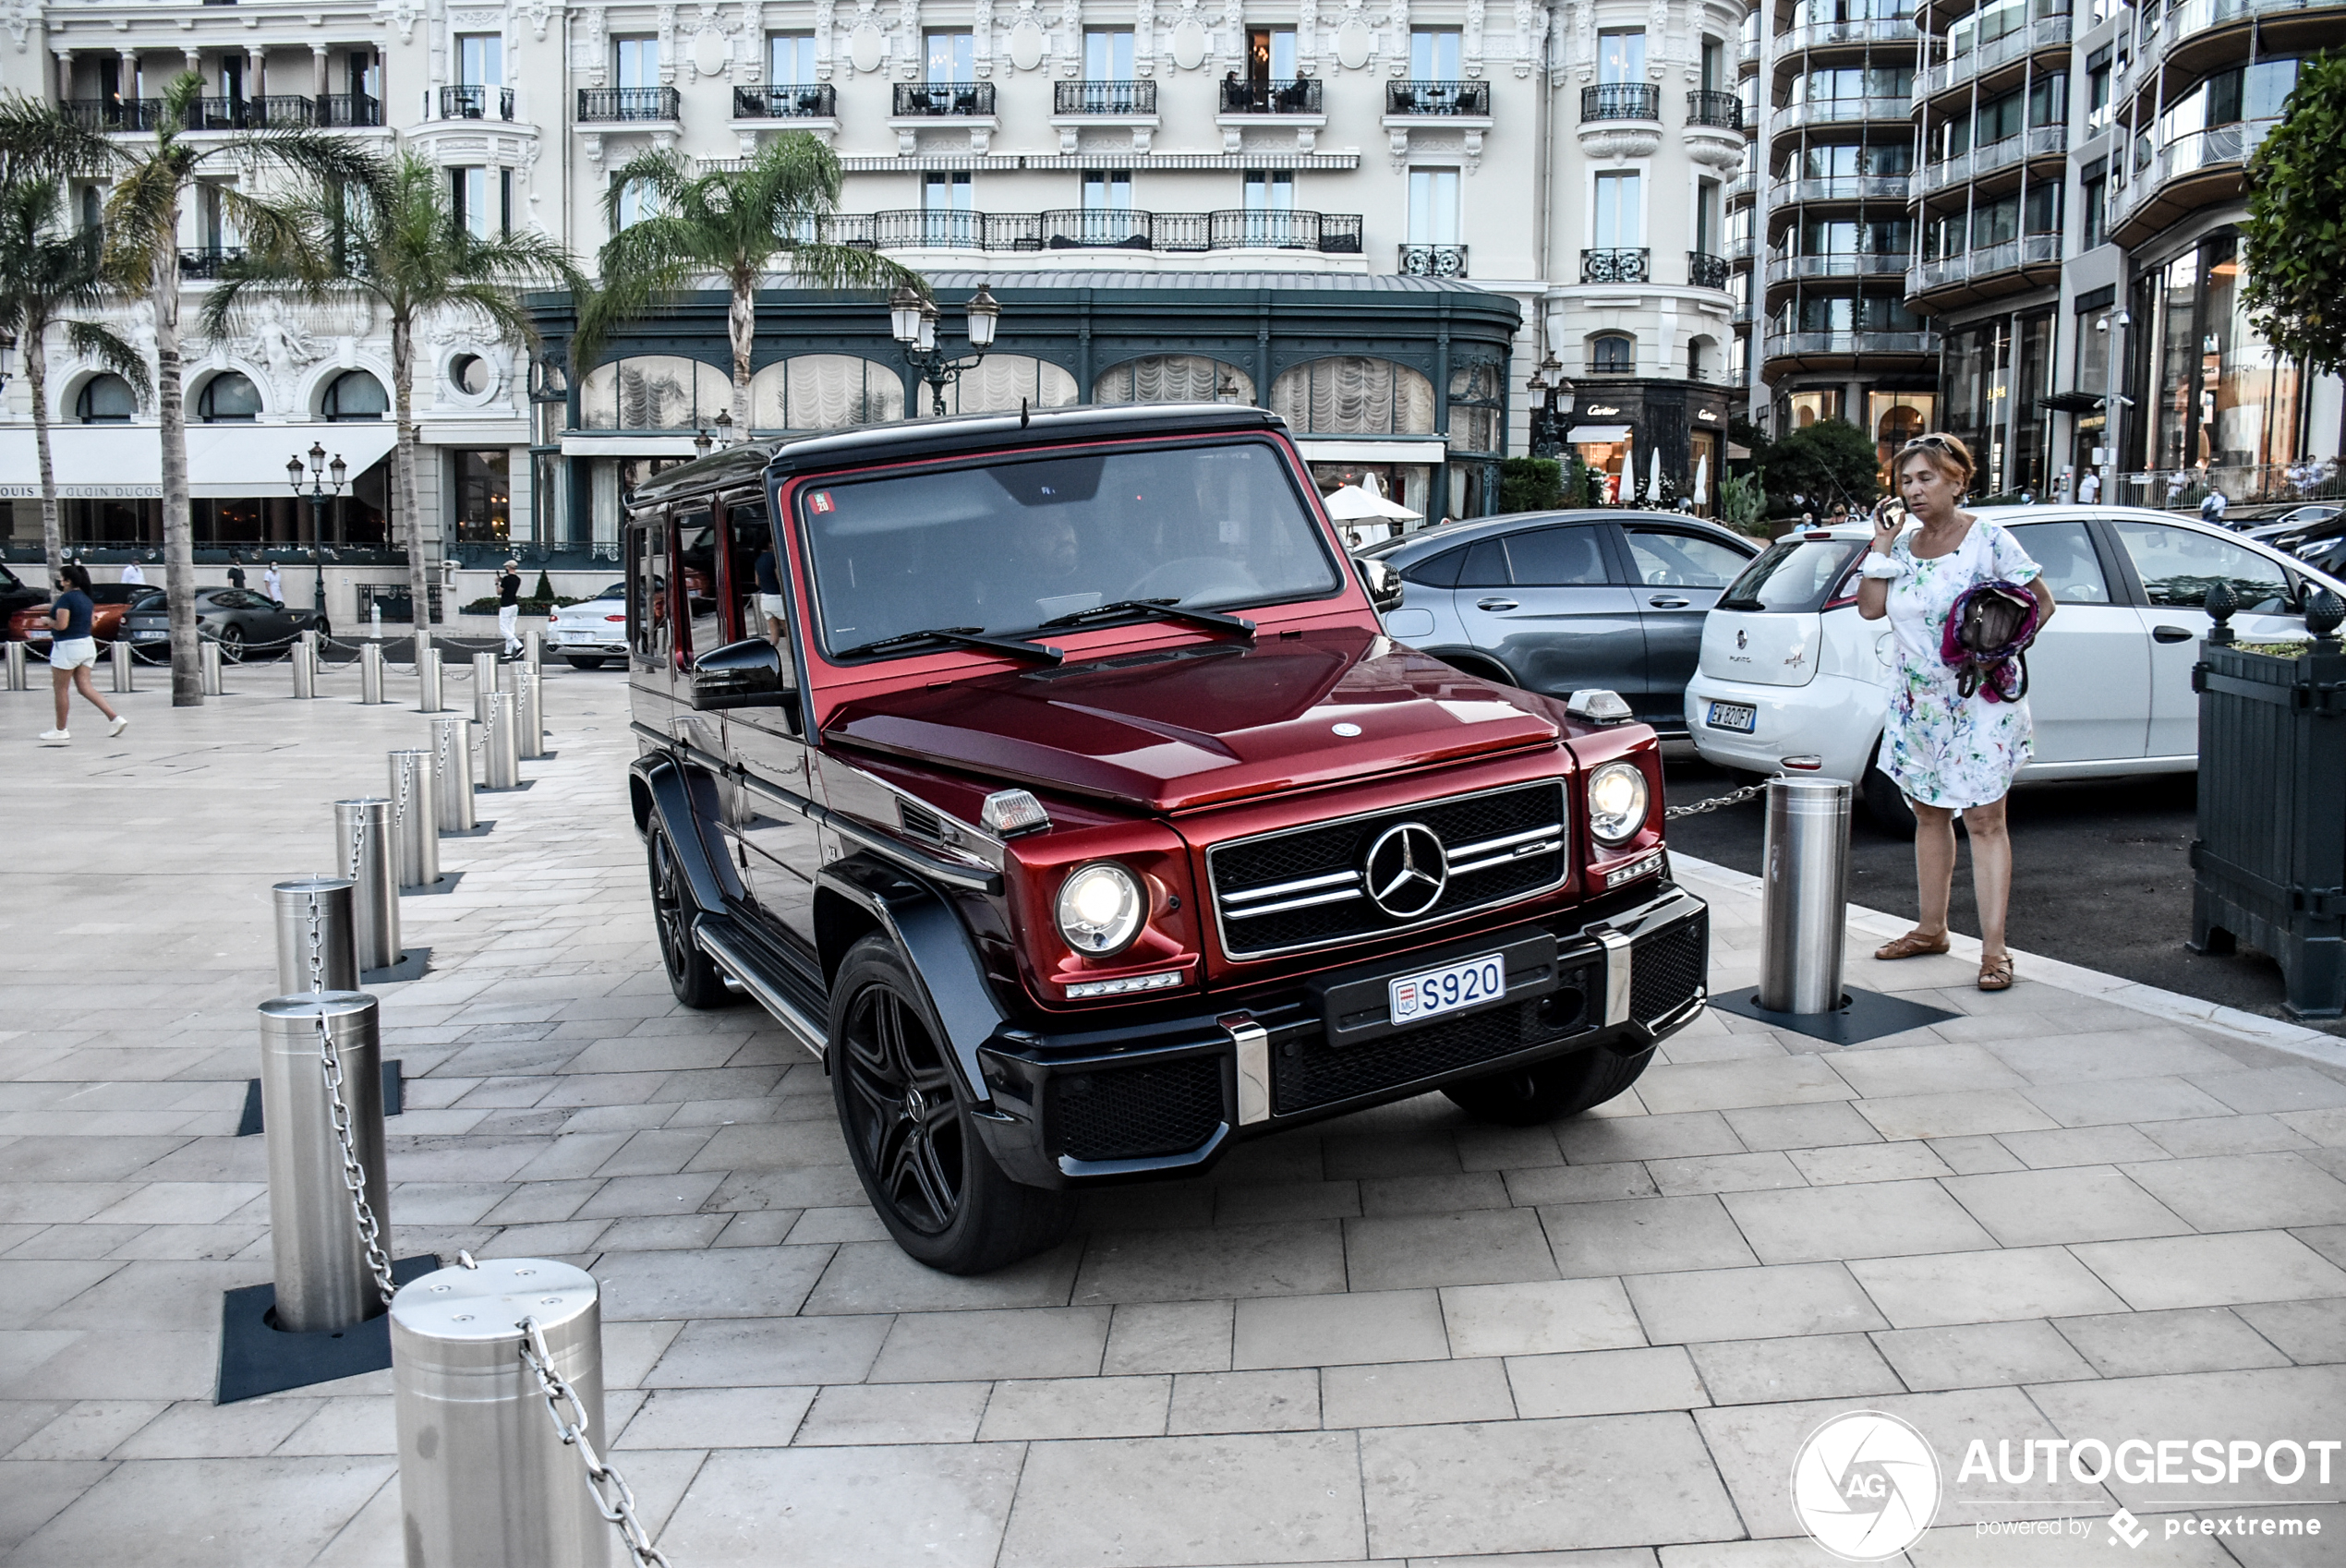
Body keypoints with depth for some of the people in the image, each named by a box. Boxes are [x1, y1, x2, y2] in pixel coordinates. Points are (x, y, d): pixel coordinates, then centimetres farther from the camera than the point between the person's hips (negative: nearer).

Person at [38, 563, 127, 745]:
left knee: (61, 689, 3)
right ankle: (116, 718, -5)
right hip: (87, 644, 8)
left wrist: (48, 621, -3)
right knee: (85, 686, 7)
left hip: (68, 647, -8)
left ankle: (61, 730, 10)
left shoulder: (66, 598, -15)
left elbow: (61, 624, -23)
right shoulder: (85, 598, 12)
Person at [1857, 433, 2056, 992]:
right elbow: (1870, 607, -2)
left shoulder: (1988, 539, -6)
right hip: (1917, 703, 6)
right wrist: (1882, 542, -5)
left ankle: (1994, 948, -5)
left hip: (1979, 703, -6)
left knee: (1984, 821, -6)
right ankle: (1931, 929, 24)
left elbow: (2041, 602, -1)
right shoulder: (1904, 547, 8)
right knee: (1929, 815, 13)